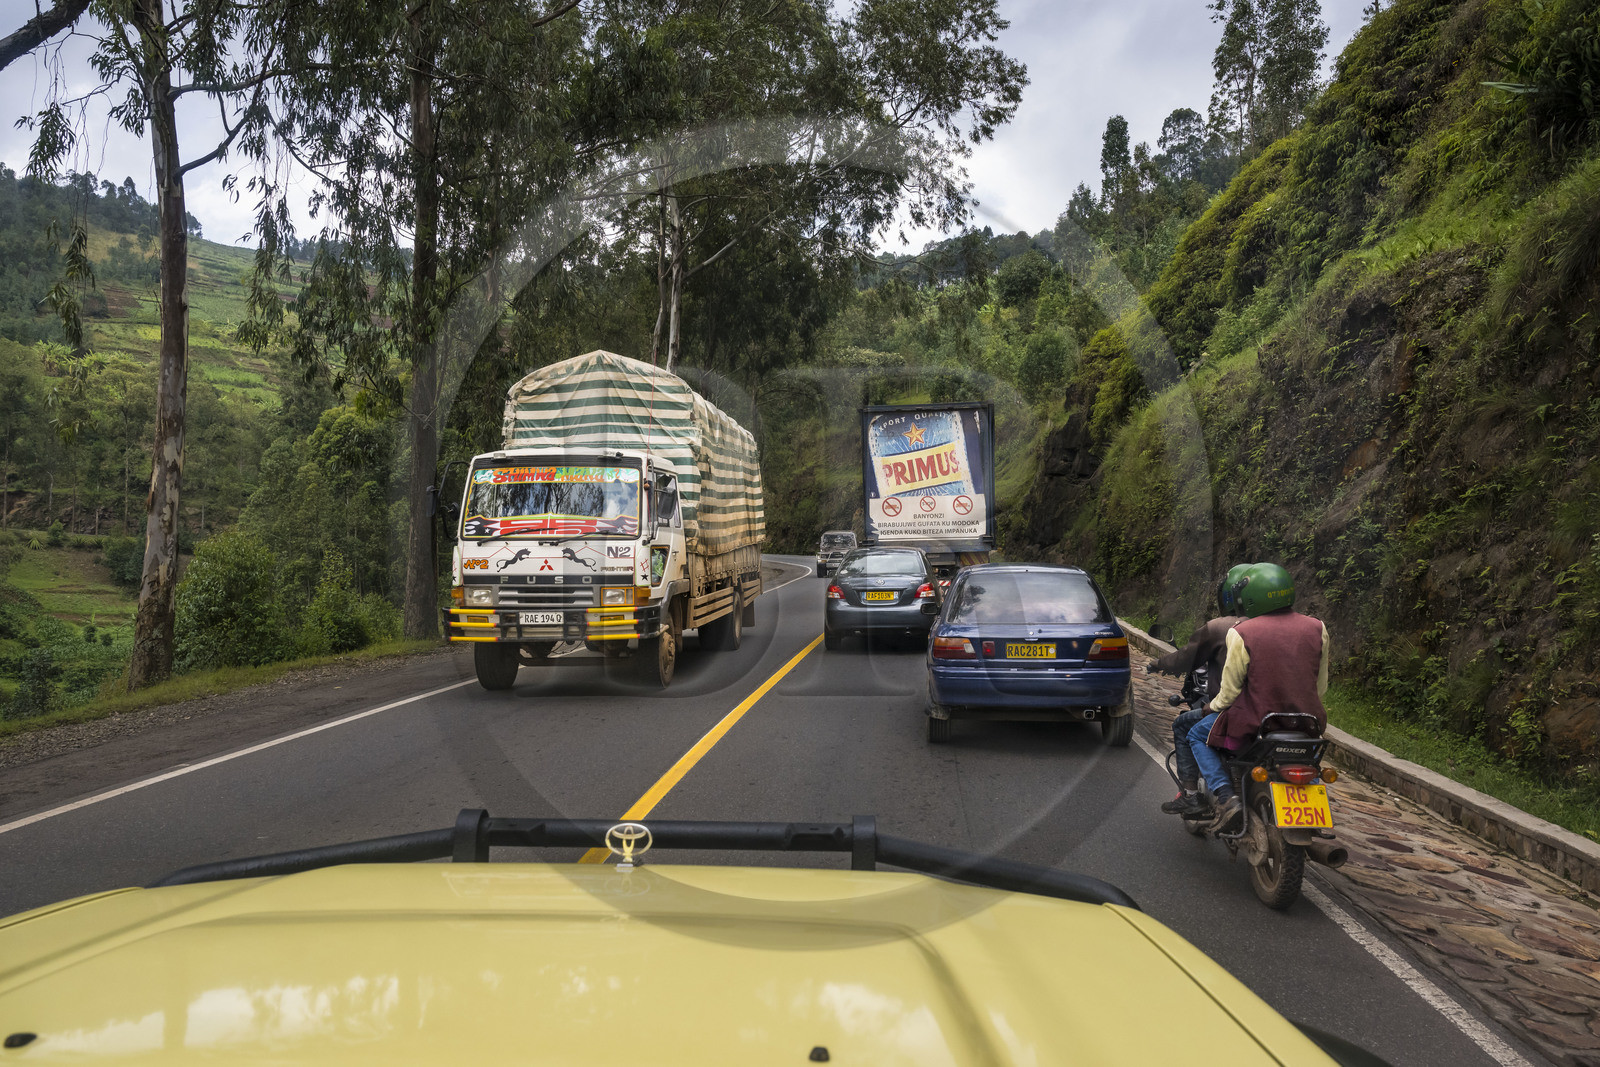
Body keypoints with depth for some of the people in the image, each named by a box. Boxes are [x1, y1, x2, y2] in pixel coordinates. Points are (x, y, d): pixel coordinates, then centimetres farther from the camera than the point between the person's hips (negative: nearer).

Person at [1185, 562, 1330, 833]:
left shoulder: (1241, 633, -12)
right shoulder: (1317, 628, 1)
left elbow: (1231, 688, -6)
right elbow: (1321, 685, 9)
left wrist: (1213, 706, 15)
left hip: (1256, 721, -5)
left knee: (1197, 736, 18)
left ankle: (1226, 798, -1)